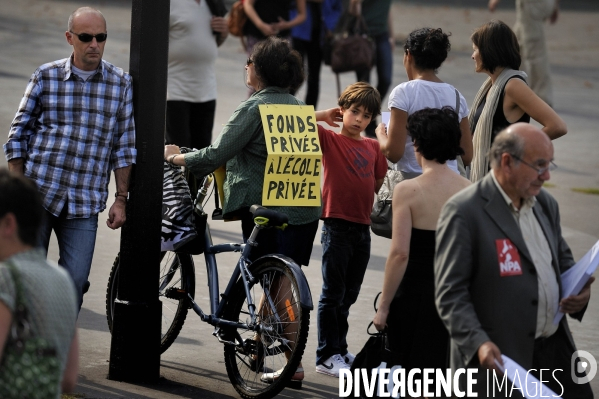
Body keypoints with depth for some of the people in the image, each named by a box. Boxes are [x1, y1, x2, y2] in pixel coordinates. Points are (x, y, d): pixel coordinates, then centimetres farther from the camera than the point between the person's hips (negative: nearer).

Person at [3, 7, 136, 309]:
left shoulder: (121, 84, 5)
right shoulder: (46, 77, 2)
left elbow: (124, 147, 8)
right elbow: (18, 134, 5)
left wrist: (121, 199, 4)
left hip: (84, 204, 1)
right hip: (37, 194, -1)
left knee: (75, 281, -5)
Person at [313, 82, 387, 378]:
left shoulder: (372, 147, 11)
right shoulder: (330, 139, -3)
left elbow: (378, 184, 13)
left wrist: (387, 148, 8)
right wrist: (326, 115, -6)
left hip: (362, 228, 5)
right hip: (337, 226, -5)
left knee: (348, 296, 15)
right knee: (333, 295, -1)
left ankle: (339, 351, 25)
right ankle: (327, 356, 5)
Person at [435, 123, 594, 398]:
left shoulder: (545, 204, 11)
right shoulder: (463, 212, -13)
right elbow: (450, 292, -15)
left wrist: (577, 289, 2)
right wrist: (478, 343, -27)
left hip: (557, 347, 7)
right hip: (499, 358, -7)